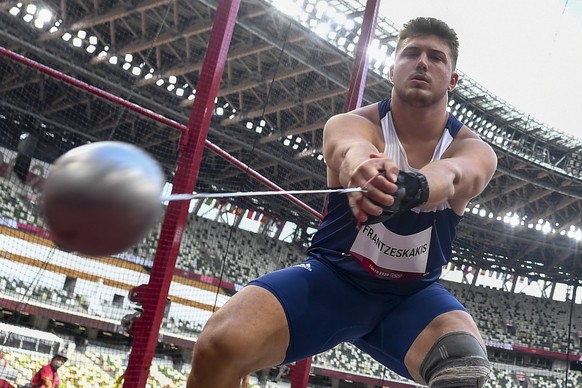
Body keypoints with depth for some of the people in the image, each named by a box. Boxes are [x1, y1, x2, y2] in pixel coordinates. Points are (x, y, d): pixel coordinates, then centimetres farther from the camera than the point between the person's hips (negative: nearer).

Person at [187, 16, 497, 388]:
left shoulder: (474, 151, -8)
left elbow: (451, 174, -34)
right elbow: (351, 150, -38)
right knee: (220, 344, -26)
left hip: (413, 294, 1)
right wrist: (361, 168, -63)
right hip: (333, 274, -1)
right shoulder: (350, 124, -11)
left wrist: (413, 186, -58)